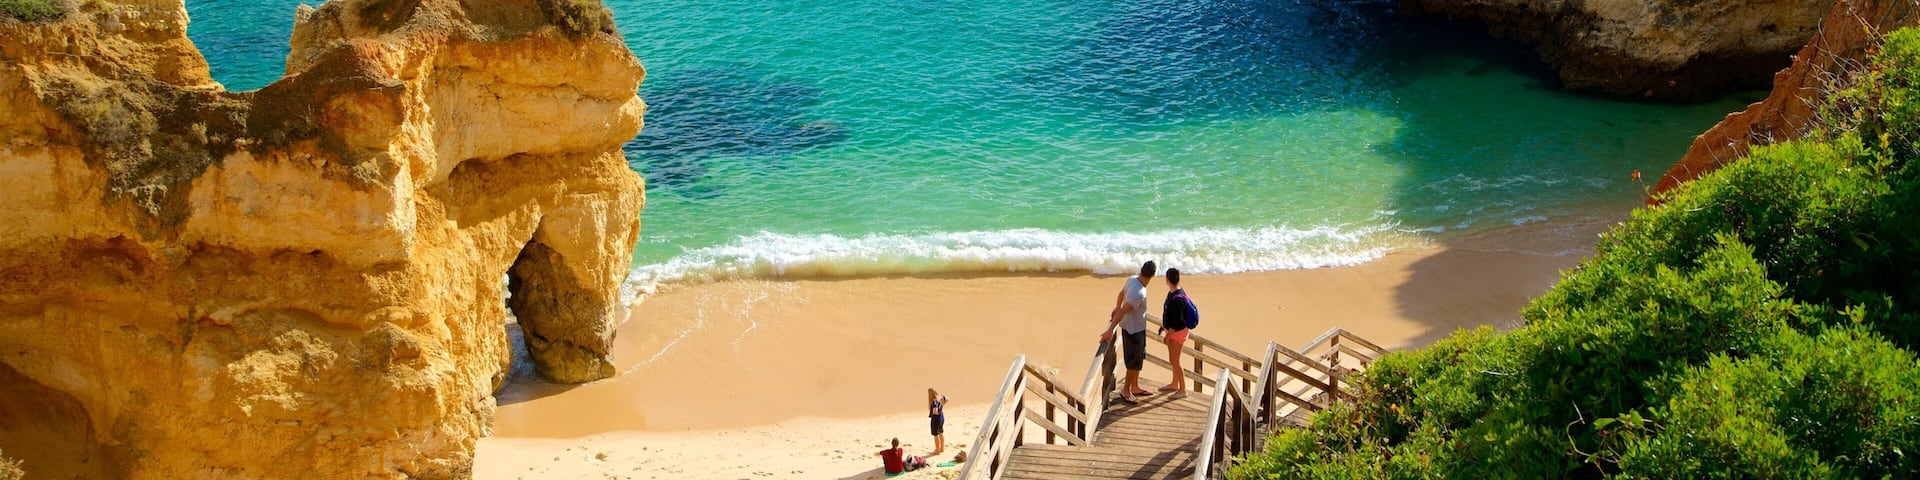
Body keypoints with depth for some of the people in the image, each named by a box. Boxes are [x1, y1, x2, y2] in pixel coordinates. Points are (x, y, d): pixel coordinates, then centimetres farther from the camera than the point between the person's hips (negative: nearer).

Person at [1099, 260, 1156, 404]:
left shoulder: (1132, 280, -8)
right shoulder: (1139, 294, -33)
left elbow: (1122, 293, 11)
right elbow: (1122, 312, -33)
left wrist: (1117, 308, 28)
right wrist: (1110, 330, -31)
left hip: (1137, 328, 9)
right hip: (1134, 330, -9)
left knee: (1139, 359, 21)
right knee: (1134, 362, 4)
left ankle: (1135, 387, 35)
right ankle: (1126, 391, 17)